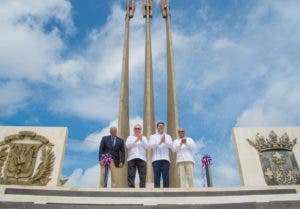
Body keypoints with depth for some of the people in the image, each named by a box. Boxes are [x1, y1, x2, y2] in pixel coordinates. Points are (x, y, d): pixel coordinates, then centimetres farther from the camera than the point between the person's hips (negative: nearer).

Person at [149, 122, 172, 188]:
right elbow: (151, 145, -3)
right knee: (157, 176, -5)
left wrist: (165, 141, -16)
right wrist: (159, 142, -17)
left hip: (165, 159, 1)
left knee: (166, 176, -5)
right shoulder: (153, 136, 15)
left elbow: (170, 145, 3)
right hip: (156, 159, -1)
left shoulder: (168, 136, 20)